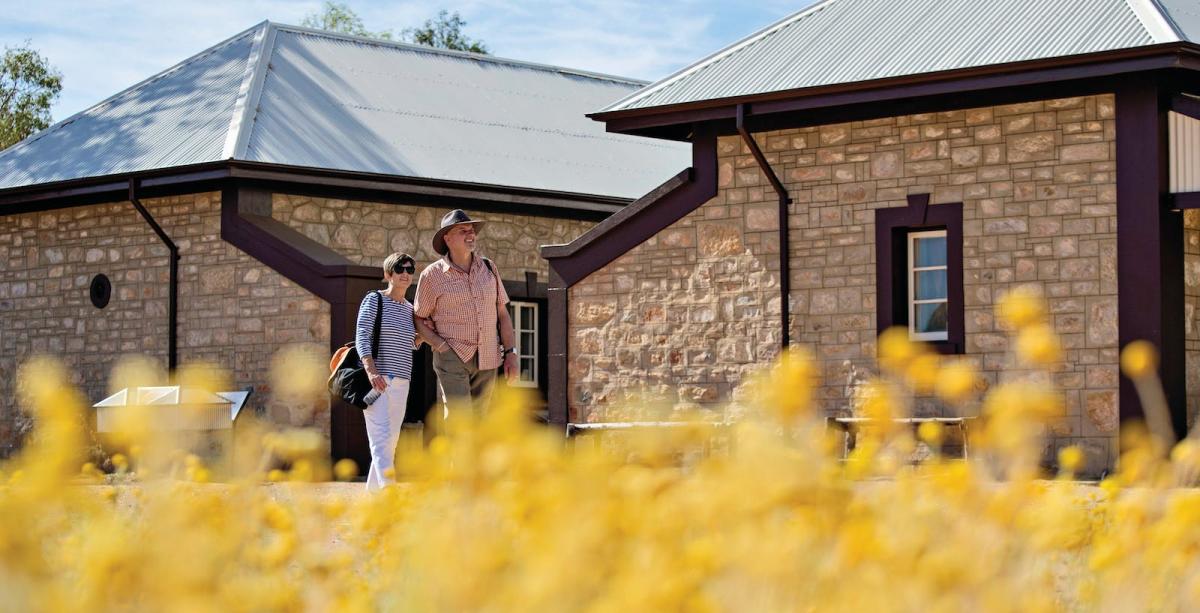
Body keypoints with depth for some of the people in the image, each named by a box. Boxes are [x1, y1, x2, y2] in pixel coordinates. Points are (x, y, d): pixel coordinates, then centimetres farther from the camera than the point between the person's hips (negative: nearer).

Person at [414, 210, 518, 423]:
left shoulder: (488, 268, 9)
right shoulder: (432, 275, -2)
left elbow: (502, 313, 13)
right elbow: (419, 319, 5)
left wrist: (510, 352, 6)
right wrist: (439, 344, -10)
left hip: (487, 358, 4)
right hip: (452, 357, -4)